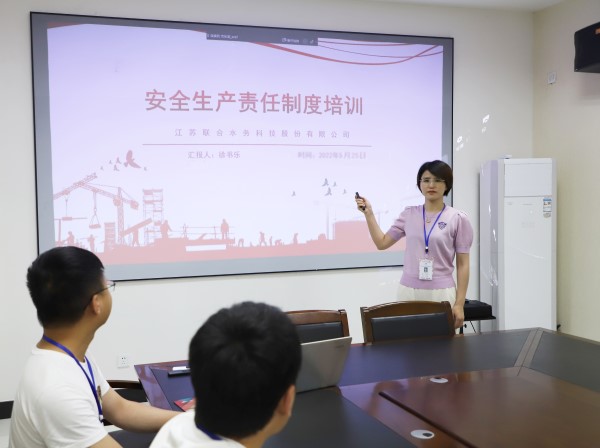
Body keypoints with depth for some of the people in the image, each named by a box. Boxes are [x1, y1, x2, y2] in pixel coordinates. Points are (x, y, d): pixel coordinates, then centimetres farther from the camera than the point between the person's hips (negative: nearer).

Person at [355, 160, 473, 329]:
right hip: (408, 292, 3)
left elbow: (463, 264, -1)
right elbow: (382, 243, 11)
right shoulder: (409, 214, 8)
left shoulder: (458, 219, -2)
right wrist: (368, 213, 2)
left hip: (441, 294, -3)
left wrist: (459, 303, -5)